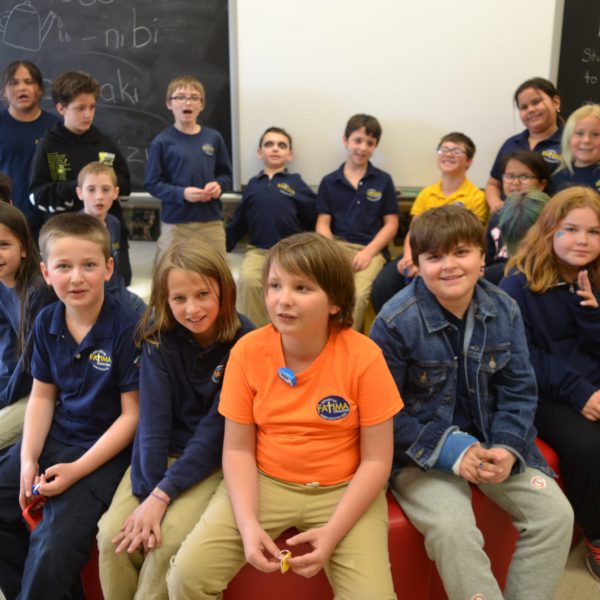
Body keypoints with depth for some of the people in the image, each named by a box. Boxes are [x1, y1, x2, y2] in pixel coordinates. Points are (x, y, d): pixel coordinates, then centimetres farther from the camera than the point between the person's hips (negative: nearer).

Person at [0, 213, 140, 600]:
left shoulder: (128, 328, -20)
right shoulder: (46, 323, 0)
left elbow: (132, 414, -15)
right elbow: (43, 396, 9)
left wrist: (77, 470, -18)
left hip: (105, 449, -6)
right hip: (55, 436, 7)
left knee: (54, 546, -19)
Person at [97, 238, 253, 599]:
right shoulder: (160, 336, -9)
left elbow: (217, 428, -18)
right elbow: (153, 417, -13)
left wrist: (162, 494, -22)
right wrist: (147, 492, -22)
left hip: (217, 458, -3)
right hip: (164, 451, 3)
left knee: (168, 539, -24)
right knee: (112, 533, -16)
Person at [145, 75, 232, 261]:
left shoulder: (213, 138, 4)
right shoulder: (162, 142, -4)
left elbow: (225, 174, 12)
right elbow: (152, 183, -4)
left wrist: (218, 185, -9)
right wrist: (182, 193, -18)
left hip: (211, 222, 3)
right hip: (175, 224, -3)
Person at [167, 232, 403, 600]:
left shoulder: (363, 357, -15)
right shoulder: (248, 351, -9)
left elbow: (376, 460, -9)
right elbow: (238, 449, -3)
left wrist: (332, 532, -18)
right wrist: (248, 524, -17)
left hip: (343, 489, -1)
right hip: (264, 482, 2)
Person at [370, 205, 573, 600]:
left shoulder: (504, 311, -2)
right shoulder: (396, 322, -17)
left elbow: (519, 391, 3)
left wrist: (507, 449, -15)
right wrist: (447, 450, -21)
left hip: (489, 442, 5)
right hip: (421, 451, -4)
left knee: (556, 513, -7)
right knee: (453, 529, -28)